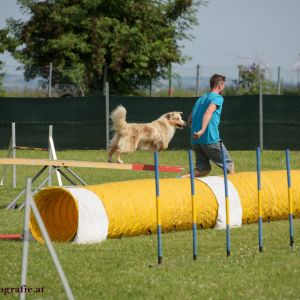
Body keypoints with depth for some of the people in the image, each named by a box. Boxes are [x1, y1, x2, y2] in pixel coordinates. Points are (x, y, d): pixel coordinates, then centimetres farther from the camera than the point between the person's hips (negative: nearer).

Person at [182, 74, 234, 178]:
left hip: (195, 141, 7)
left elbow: (189, 121, 21)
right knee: (229, 165, 9)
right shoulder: (218, 98, -4)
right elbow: (209, 111, -24)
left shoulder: (201, 99, 20)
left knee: (203, 169, 10)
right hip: (211, 140, -7)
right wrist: (202, 130, -35)